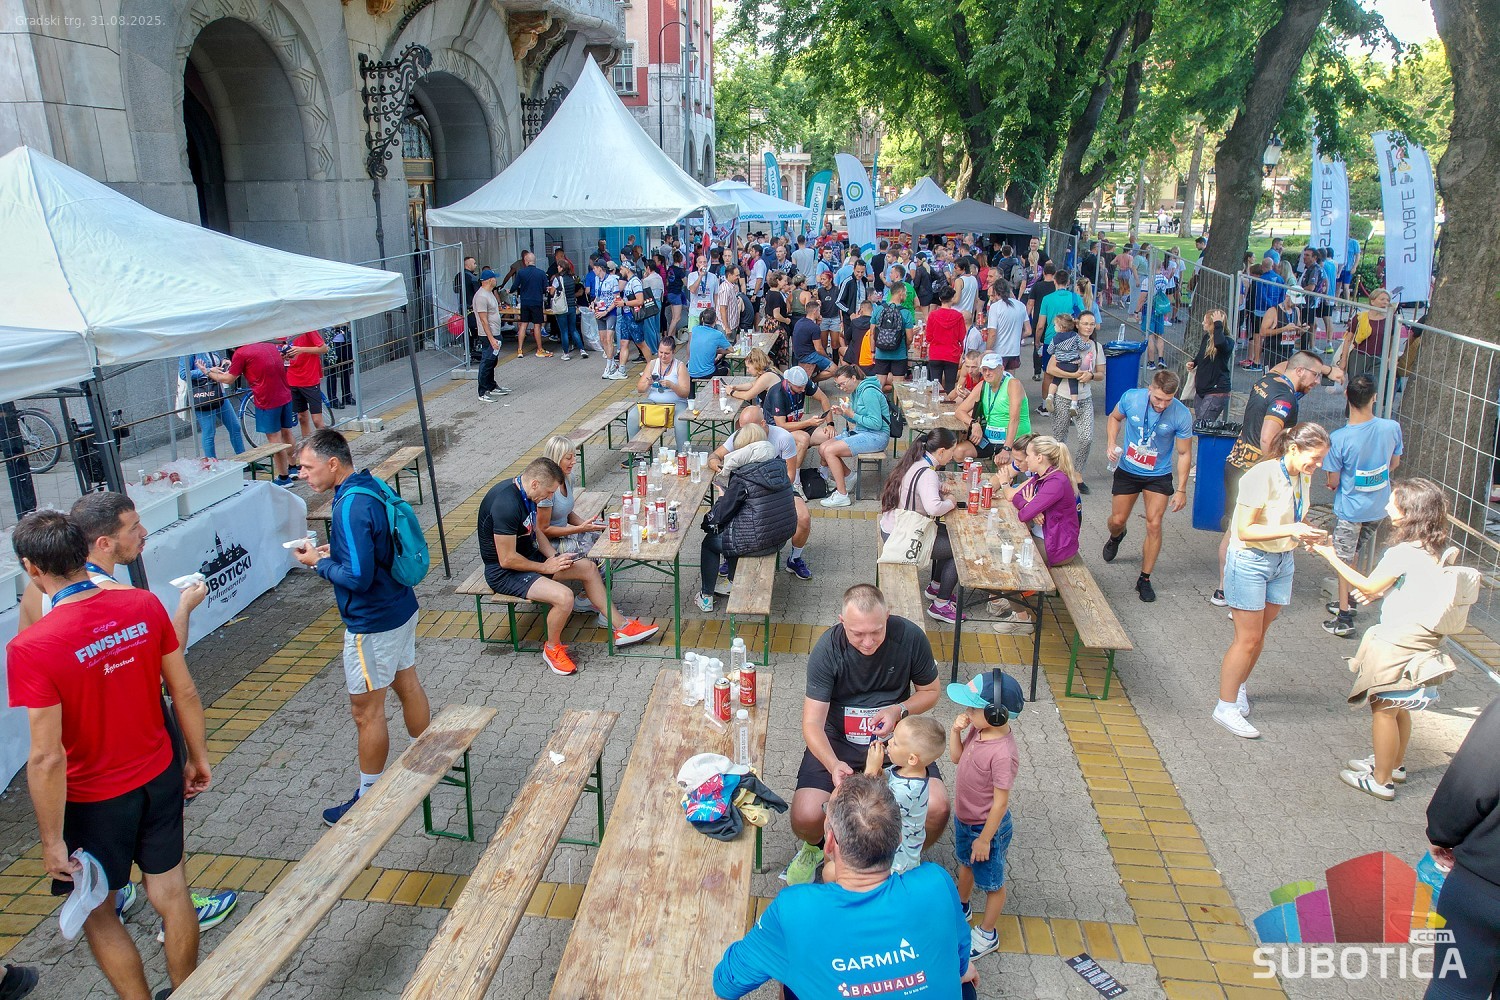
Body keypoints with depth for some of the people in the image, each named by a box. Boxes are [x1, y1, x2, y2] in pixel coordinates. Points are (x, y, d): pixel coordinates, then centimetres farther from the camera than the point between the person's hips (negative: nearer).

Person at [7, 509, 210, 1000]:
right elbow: (185, 693, -3)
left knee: (95, 912, 20)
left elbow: (47, 757, -22)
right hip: (160, 777, 4)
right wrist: (199, 757, 11)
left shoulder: (30, 647, -25)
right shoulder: (144, 605, -12)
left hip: (94, 800, -4)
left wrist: (52, 841, -10)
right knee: (170, 892, 20)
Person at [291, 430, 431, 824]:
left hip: (372, 622, -10)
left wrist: (319, 563, -12)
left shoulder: (350, 507, -26)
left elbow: (358, 577, -28)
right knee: (407, 683, 22)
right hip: (400, 607, 10)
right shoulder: (371, 486, 3)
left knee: (367, 711, 4)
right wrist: (334, 552, 7)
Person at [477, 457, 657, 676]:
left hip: (529, 556, 10)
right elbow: (507, 559, -27)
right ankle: (552, 649, -2)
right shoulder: (506, 504, -30)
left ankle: (621, 627, 15)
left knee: (588, 567, 6)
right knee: (564, 596, -29)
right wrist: (545, 568, -14)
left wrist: (554, 557, -2)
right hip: (504, 573, -10)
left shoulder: (525, 493, 0)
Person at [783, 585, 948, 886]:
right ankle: (816, 848, 18)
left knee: (937, 809, -22)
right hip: (838, 739, -1)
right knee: (806, 816, -23)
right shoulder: (828, 649, -18)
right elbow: (812, 723, -19)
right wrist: (833, 765, -38)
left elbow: (930, 692, 4)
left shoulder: (910, 637, -13)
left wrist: (899, 710, -17)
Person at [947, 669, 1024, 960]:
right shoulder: (978, 729, -14)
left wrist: (984, 839, -18)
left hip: (987, 827, -8)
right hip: (964, 817, 8)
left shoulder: (1002, 755, -36)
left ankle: (987, 934, 38)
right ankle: (961, 906, 58)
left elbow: (1000, 802, -27)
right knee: (965, 863, 32)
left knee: (991, 882, 17)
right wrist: (956, 730, -14)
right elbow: (956, 757, 4)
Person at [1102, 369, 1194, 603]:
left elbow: (1184, 454, -10)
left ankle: (1144, 579, 5)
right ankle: (1116, 537, 49)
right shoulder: (1131, 398, -18)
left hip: (1158, 476, -1)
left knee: (1154, 524, -9)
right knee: (1117, 520, 9)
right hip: (1127, 470, 2)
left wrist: (1181, 489, -10)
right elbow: (1115, 417, 6)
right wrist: (1112, 443, -11)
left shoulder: (1181, 415, -21)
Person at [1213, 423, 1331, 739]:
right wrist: (1290, 530, -30)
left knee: (1259, 634, 14)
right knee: (1248, 639, -3)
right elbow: (1245, 530, -23)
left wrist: (1307, 534, -5)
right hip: (1250, 561, -7)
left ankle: (1238, 686, 35)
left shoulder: (1303, 477, 2)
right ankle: (1226, 706, 7)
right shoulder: (1262, 476, -22)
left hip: (1282, 561, 7)